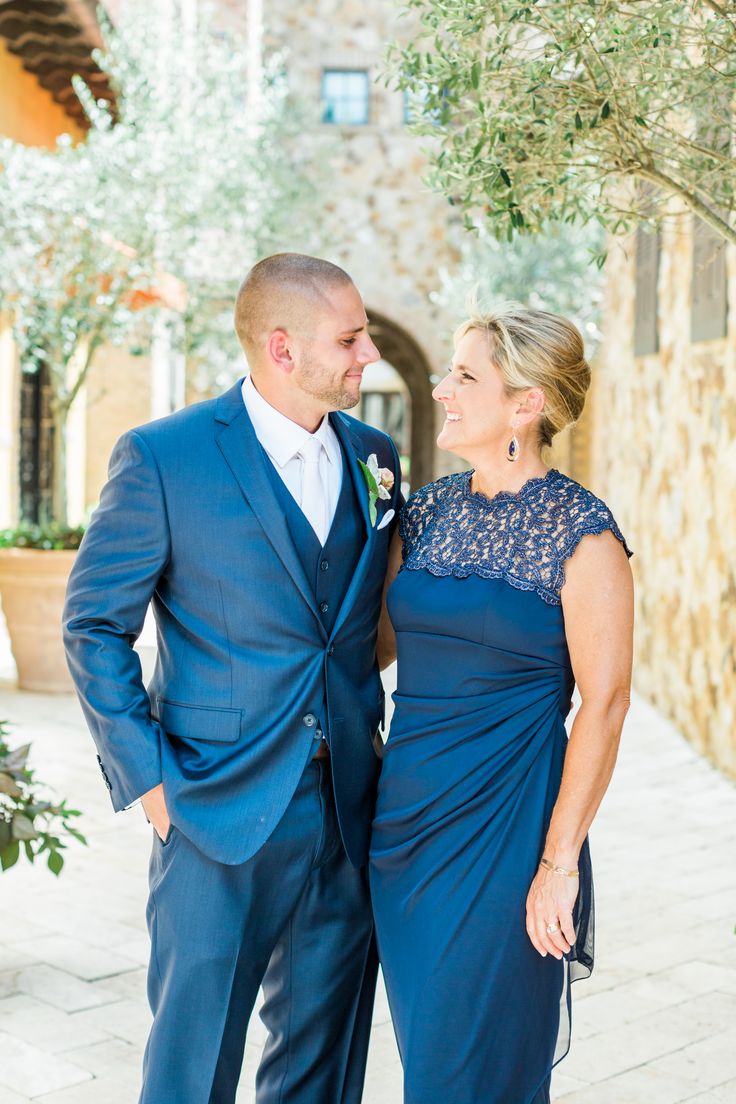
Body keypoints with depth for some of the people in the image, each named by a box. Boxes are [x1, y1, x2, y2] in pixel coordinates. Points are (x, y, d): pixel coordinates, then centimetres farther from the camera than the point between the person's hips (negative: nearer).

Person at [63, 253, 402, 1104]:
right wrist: (148, 777, -9)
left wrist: (366, 734, 6)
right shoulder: (163, 457, -9)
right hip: (222, 810, -5)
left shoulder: (372, 456, 6)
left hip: (350, 808, 5)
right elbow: (94, 625, -5)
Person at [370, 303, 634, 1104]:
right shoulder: (428, 511, 7)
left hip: (503, 825, -6)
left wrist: (559, 862, -15)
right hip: (404, 814, 6)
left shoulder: (580, 532, -11)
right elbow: (379, 641, 15)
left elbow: (604, 705, -12)